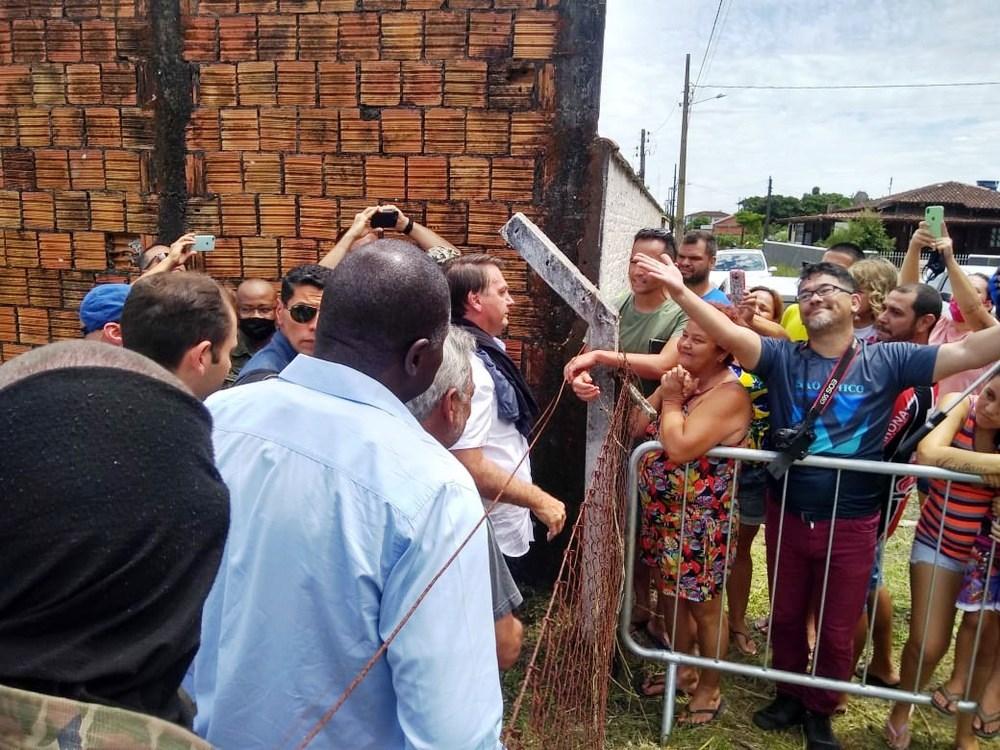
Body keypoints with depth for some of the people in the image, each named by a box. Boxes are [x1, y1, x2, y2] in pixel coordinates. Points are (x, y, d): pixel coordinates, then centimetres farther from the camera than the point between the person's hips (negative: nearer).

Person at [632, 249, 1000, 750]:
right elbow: (728, 334, -20)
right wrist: (679, 291, -35)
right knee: (785, 616, 20)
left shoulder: (887, 362, -5)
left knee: (838, 629, 15)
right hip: (787, 515, 1)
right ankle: (790, 697, 44)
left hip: (851, 523, -1)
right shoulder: (783, 359, -5)